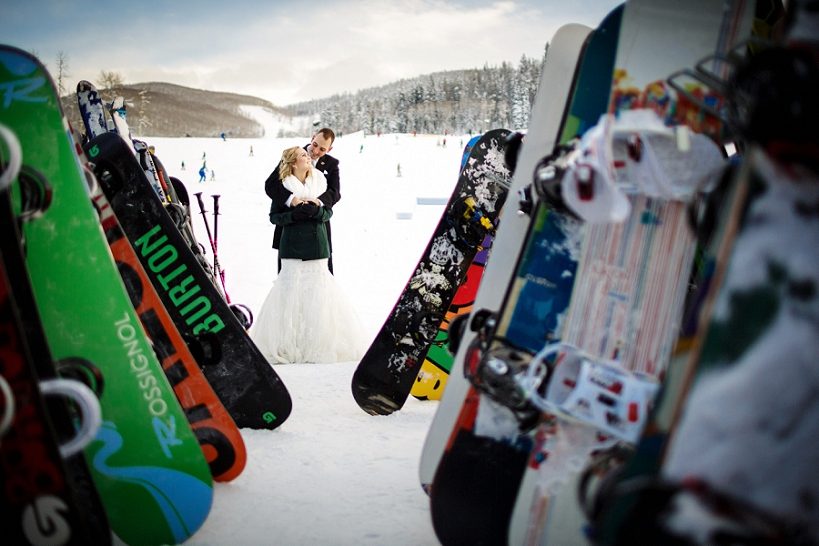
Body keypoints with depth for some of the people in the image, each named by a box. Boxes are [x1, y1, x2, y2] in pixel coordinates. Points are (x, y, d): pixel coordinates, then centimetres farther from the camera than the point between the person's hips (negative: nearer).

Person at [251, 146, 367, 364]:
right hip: (292, 246, -2)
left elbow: (329, 211, 10)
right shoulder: (283, 186, 2)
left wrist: (317, 210, -11)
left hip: (317, 245, 2)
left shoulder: (319, 182, 10)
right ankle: (286, 347, 1)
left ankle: (319, 345, 5)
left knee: (318, 289, -4)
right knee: (290, 291, -7)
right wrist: (294, 213, -15)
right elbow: (274, 216, 2)